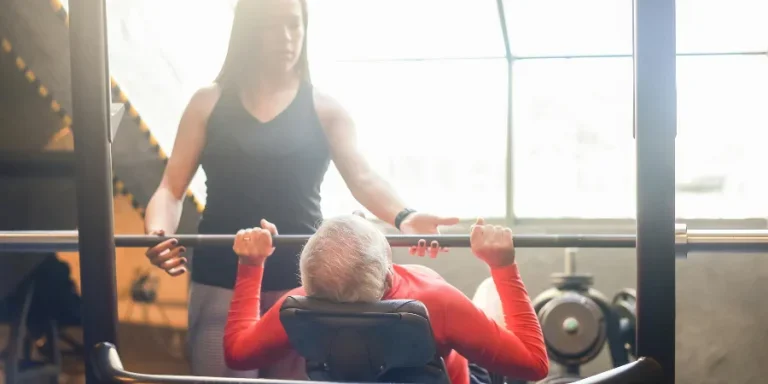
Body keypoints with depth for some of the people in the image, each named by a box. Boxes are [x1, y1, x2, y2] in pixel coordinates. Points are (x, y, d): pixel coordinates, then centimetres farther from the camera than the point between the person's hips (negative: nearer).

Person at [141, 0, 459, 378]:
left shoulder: (324, 109, 4)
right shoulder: (208, 103, 6)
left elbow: (363, 178, -9)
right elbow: (172, 188, 2)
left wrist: (402, 216, -30)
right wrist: (158, 233, -20)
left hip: (301, 283, 0)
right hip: (221, 284, 0)